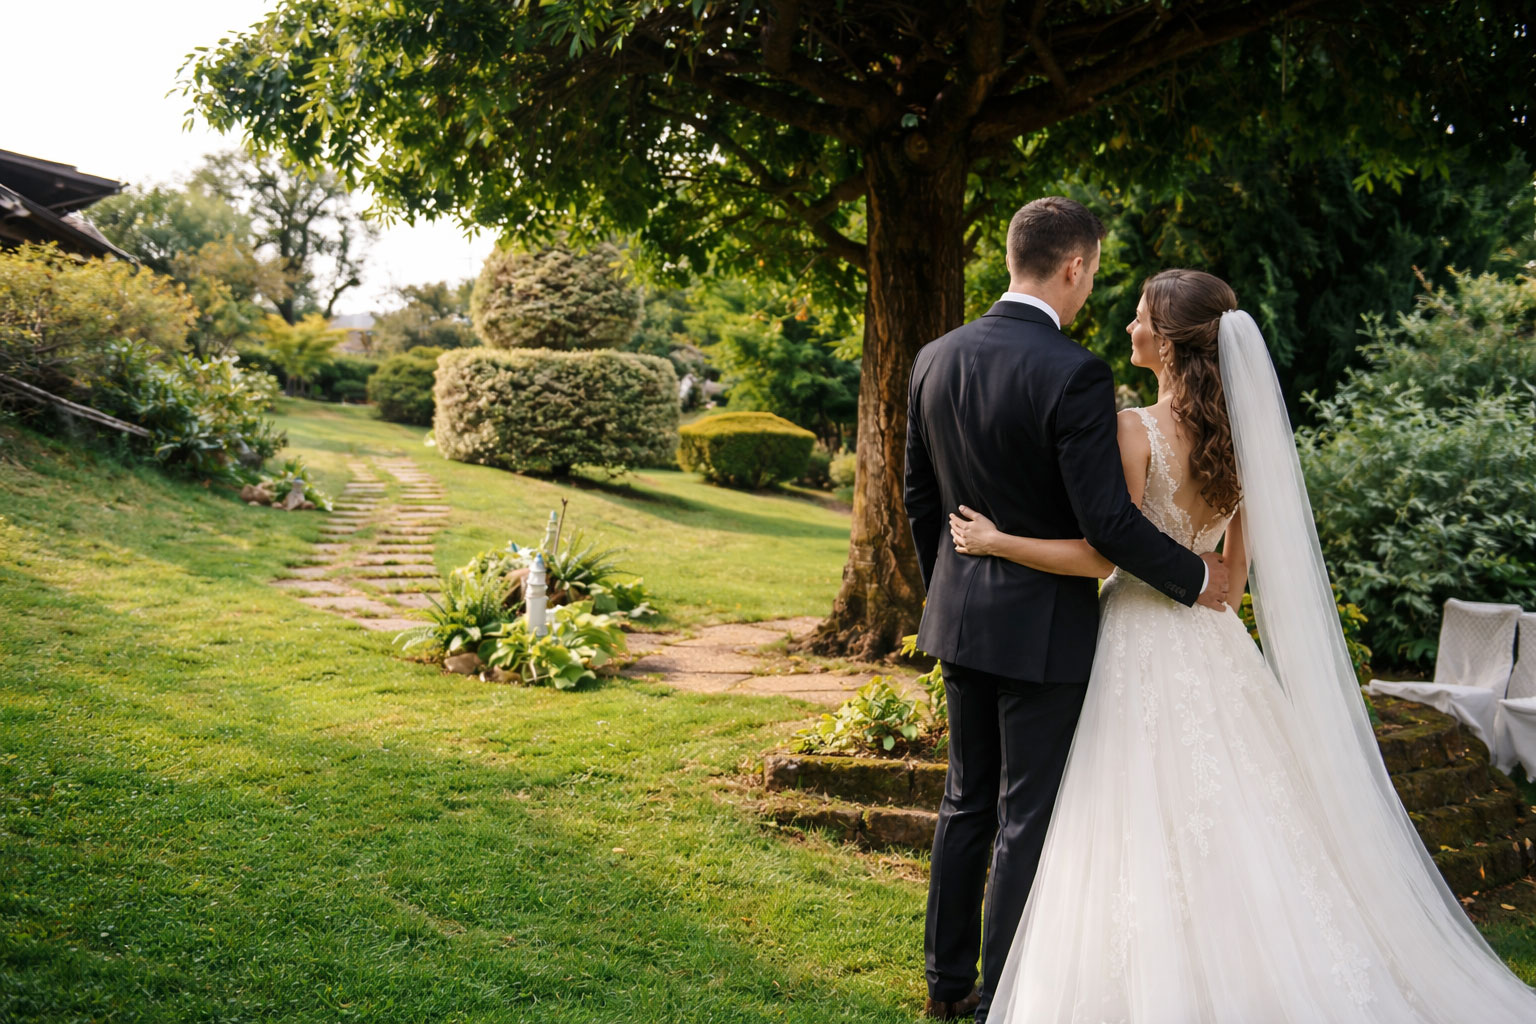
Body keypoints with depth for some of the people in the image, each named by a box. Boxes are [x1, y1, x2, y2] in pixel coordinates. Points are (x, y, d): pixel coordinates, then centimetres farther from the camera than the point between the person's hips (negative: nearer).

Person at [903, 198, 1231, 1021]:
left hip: (959, 615, 7)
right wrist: (1197, 576, -6)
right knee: (1027, 819, 6)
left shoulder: (936, 359, 1)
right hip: (1042, 626, -7)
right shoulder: (1074, 374, -20)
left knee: (966, 800, 20)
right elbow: (1107, 521, -21)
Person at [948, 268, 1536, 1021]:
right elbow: (1238, 568, 9)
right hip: (1212, 646, 7)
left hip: (1142, 646, -6)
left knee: (1151, 845, 3)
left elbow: (1100, 555, -17)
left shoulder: (1134, 430, -17)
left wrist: (995, 542, -9)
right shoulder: (1242, 432, 4)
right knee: (1232, 822, 16)